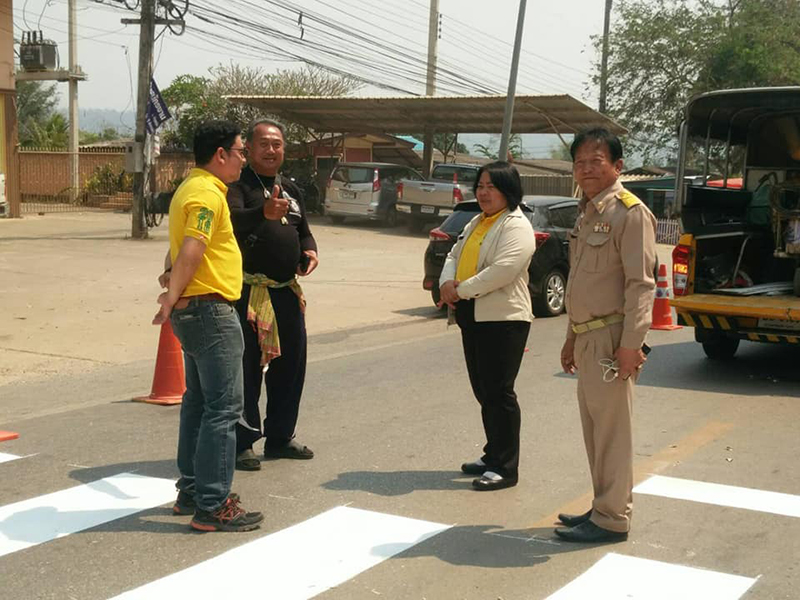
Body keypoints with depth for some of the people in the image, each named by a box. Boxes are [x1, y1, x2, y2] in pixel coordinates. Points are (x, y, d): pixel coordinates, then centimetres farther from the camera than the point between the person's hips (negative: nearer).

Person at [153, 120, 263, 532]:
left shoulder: (193, 187, 17)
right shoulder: (207, 193, -16)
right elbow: (192, 250, -27)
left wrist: (172, 273, 14)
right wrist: (174, 296, -22)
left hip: (197, 310, 11)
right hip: (209, 309, -11)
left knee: (199, 401, 16)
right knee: (223, 407, -8)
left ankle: (192, 490, 24)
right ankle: (212, 506, -6)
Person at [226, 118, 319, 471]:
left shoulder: (291, 190, 18)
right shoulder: (239, 186, -7)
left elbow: (303, 230, 27)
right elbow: (233, 218, -28)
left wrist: (310, 250, 4)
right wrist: (264, 212, -49)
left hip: (287, 292, 8)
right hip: (249, 291, -8)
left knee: (290, 366, 13)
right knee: (246, 369, -5)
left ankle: (280, 438, 25)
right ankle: (242, 443, 3)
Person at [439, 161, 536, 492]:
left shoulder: (516, 226, -11)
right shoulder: (476, 224, 19)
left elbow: (503, 270, -23)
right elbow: (454, 256, 18)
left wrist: (462, 290, -17)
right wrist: (447, 282, -4)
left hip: (502, 319, -9)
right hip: (472, 317, 9)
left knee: (499, 393, -5)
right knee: (483, 391, 14)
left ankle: (505, 468, 3)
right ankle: (493, 456, 26)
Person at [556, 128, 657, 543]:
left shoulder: (630, 212, -11)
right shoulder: (586, 213, 17)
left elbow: (640, 283, -17)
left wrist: (631, 344, -22)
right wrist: (572, 338, 21)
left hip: (610, 340, -9)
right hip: (587, 339, 9)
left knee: (611, 429, -3)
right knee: (595, 429, 14)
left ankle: (612, 519, 5)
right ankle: (603, 507, 25)